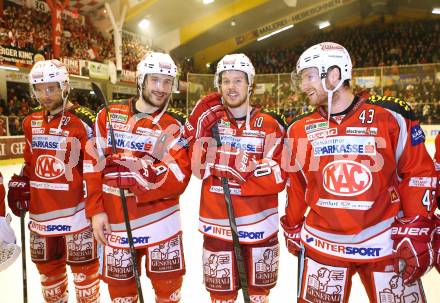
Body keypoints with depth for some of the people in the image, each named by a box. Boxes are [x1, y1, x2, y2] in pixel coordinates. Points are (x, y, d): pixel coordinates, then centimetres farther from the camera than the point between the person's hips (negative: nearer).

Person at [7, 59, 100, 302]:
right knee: (47, 267, 22)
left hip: (75, 210, -6)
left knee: (82, 266, 9)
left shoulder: (83, 121, -12)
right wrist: (19, 184, 9)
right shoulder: (32, 123, 8)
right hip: (41, 212, 6)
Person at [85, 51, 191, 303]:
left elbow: (179, 179, -13)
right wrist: (96, 210, 0)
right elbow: (94, 165, 4)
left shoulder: (174, 126, -4)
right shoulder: (109, 115, 2)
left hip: (161, 221, -1)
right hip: (115, 222, 2)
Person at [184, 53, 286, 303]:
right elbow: (198, 167, -10)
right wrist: (199, 122, -17)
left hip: (260, 225, 0)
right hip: (217, 225, 0)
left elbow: (278, 178, -11)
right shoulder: (208, 119, 2)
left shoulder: (270, 124, -3)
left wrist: (247, 166, -25)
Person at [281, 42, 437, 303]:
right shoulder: (300, 129, 1)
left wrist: (417, 231, -6)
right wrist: (293, 228, 17)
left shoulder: (391, 116, -6)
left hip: (385, 242, -1)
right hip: (321, 244, 2)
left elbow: (419, 173, -2)